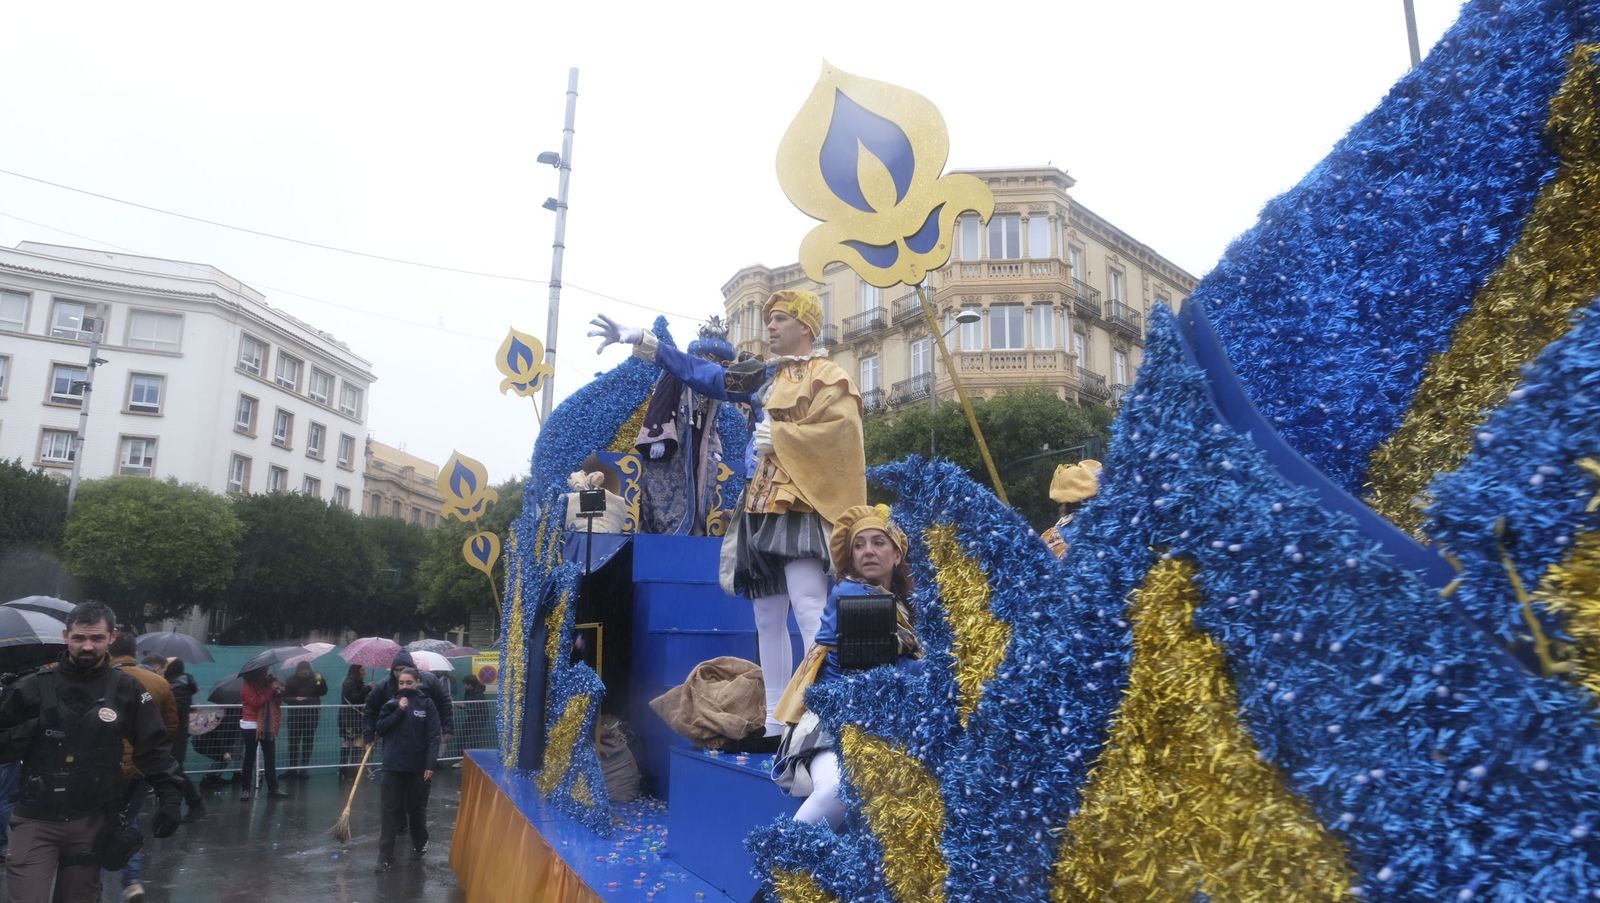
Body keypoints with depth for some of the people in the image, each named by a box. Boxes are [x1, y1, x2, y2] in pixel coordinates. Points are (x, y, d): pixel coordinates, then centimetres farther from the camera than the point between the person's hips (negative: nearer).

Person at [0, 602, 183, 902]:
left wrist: (170, 796, -6)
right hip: (36, 820, 0)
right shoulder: (34, 686, -1)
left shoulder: (127, 689, 0)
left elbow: (155, 746, 3)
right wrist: (32, 730, -13)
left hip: (93, 822, 0)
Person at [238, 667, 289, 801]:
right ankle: (246, 789, 9)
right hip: (251, 726, -6)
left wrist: (278, 692, -6)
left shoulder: (266, 683, 12)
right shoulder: (247, 686, -6)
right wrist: (271, 690, -21)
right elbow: (256, 702, -20)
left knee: (270, 758, 4)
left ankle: (273, 789, 7)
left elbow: (276, 702, 13)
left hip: (267, 727, 6)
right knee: (250, 758, 1)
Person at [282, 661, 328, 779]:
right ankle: (292, 768, 13)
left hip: (311, 714, 0)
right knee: (293, 741, 3)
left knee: (308, 742, 2)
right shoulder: (291, 680, -4)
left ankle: (303, 768, 8)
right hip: (295, 714, 0)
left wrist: (321, 681, -28)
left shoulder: (314, 678, -3)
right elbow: (285, 697, -1)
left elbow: (323, 692, -11)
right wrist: (295, 699, -20)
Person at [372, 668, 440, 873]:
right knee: (390, 810, 1)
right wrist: (399, 711, -14)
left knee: (417, 808, 13)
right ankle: (385, 856, 6)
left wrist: (431, 764, -14)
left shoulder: (426, 704, -5)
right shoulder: (392, 703, 5)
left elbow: (433, 737, -7)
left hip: (418, 765, -1)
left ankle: (420, 844, 34)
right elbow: (380, 729, -3)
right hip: (393, 765, 2)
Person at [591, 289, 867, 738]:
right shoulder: (764, 376, 20)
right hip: (761, 510, 8)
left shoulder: (829, 377, 0)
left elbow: (836, 432, -16)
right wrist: (639, 340, 20)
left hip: (800, 508, -8)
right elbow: (700, 372, 21)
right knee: (768, 619, 7)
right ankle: (776, 723, 13)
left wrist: (777, 437, -12)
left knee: (810, 612, -16)